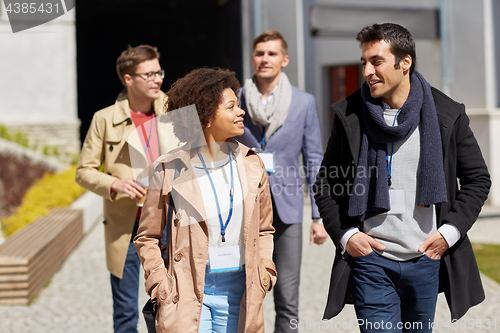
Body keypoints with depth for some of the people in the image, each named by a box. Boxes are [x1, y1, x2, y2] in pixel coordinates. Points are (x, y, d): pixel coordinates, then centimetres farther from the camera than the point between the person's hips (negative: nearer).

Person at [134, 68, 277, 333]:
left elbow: (264, 229, 16)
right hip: (188, 292, -3)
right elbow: (147, 237, 4)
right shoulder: (169, 170, -5)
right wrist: (160, 287, -5)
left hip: (238, 289, 3)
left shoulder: (251, 164, 5)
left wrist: (263, 275, 4)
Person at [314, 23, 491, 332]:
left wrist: (450, 231, -4)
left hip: (426, 260, 2)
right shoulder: (350, 115, 0)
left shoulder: (447, 114, 0)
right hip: (371, 259, -1)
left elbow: (477, 179, 8)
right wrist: (345, 235, -5)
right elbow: (325, 185, 8)